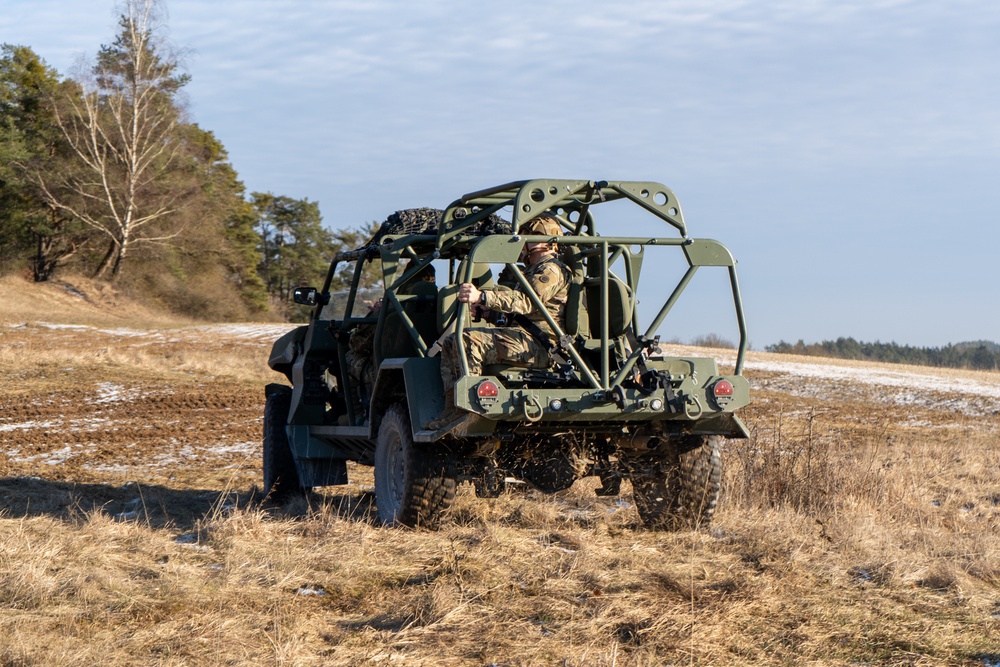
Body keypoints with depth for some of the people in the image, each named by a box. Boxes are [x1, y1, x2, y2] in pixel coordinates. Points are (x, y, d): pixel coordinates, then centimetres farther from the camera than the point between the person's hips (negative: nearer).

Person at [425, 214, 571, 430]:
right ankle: (452, 406, -7)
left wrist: (482, 297, -36)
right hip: (526, 341, 11)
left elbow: (525, 302, -25)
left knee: (469, 341, -29)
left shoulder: (551, 271, -9)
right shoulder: (536, 271, 27)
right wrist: (484, 309, 10)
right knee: (450, 343, 6)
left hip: (537, 346, -11)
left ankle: (464, 408, -27)